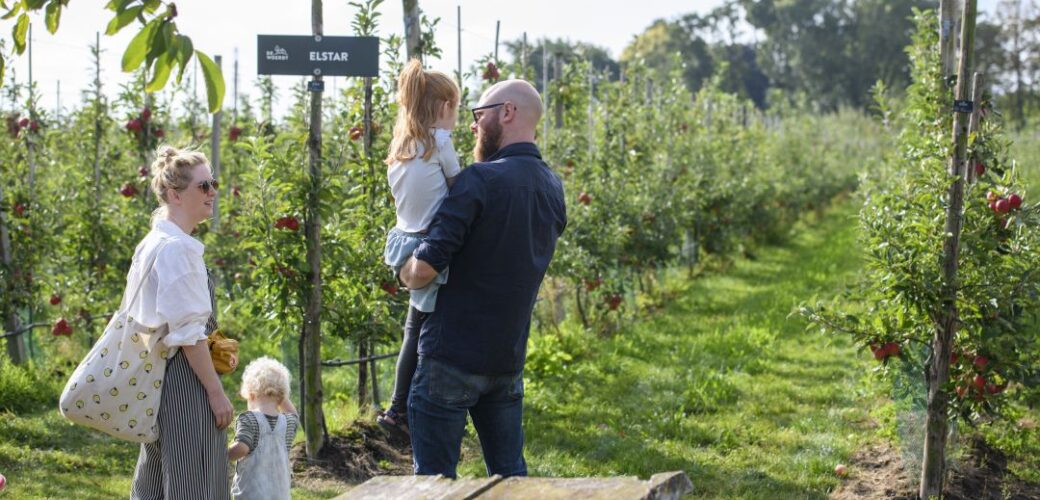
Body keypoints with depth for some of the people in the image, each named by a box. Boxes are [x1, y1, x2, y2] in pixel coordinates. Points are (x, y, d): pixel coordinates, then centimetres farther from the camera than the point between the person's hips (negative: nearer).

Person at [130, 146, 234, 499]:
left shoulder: (152, 243, 14)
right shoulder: (177, 248, -17)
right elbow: (187, 331, -20)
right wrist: (216, 392, -17)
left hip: (159, 374, 10)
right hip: (187, 379, -10)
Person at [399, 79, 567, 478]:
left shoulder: (480, 180, -16)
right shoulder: (553, 188, 9)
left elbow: (425, 267, -21)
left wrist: (407, 276, 2)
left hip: (453, 356, -7)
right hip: (509, 358, 7)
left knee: (434, 477, 1)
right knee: (510, 473, 15)